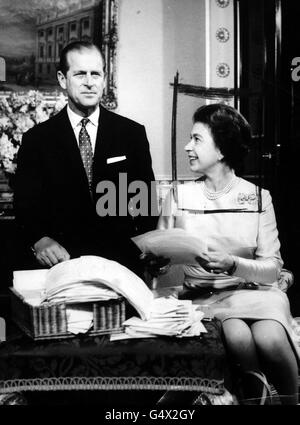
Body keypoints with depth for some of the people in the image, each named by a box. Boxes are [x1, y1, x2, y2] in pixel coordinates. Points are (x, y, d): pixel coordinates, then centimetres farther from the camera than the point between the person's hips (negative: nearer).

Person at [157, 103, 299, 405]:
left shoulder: (258, 197, 2)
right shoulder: (179, 196, 3)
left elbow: (272, 267, -1)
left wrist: (232, 264, -19)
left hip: (253, 290, 0)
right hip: (202, 295, 0)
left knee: (270, 340, -29)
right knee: (238, 338, -30)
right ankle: (254, 396, -2)